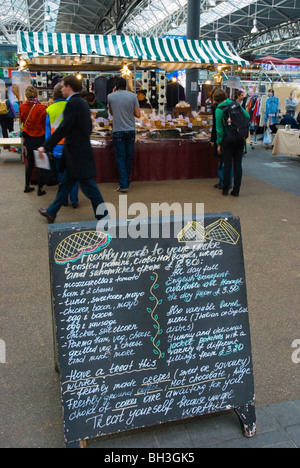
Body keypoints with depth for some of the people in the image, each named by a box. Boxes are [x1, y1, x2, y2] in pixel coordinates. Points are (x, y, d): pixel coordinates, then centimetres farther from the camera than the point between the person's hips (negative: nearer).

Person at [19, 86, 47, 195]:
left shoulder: (22, 107, -4)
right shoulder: (42, 108, -16)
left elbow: (21, 121, 11)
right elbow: (46, 124, -7)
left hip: (28, 138, 4)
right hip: (40, 138, -4)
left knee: (30, 163, 18)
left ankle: (27, 186, 24)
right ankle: (40, 189, 7)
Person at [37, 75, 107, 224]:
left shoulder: (73, 103, -16)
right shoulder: (82, 102, 13)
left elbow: (63, 129, -22)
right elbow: (89, 128, 20)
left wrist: (46, 146, -18)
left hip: (77, 152, -10)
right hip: (81, 149, 10)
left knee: (88, 185, -3)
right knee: (66, 182, 16)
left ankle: (103, 216, 5)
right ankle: (51, 212, 28)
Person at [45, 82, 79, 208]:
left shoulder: (50, 109, 1)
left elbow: (48, 131, 4)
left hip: (58, 149, 2)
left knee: (61, 175, 11)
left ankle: (64, 200, 16)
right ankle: (74, 200, 6)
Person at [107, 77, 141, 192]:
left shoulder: (110, 96, -1)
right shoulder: (133, 96, 0)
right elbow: (138, 114, 0)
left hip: (118, 131, -2)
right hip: (131, 130, 2)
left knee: (120, 158, 0)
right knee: (129, 157, 12)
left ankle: (123, 184, -8)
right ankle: (127, 182, 20)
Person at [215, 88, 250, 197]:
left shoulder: (219, 110, -6)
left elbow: (219, 129, -7)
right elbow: (247, 116, 4)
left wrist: (219, 144, -1)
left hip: (227, 139, -3)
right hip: (240, 138, 3)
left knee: (227, 165, 5)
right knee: (238, 165, 6)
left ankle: (225, 190, 12)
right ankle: (236, 191, 11)